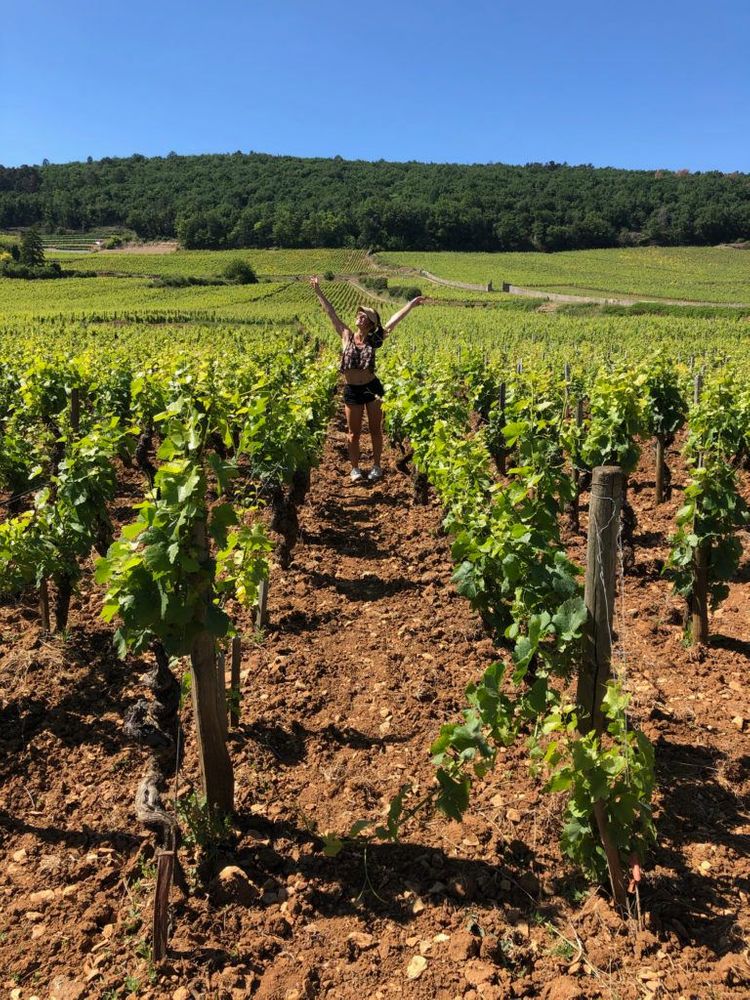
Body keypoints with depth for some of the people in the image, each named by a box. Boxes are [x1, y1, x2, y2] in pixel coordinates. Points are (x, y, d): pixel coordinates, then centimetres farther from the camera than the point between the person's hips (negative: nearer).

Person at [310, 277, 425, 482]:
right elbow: (331, 313, 1)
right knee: (354, 432, 9)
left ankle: (376, 467, 23)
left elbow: (394, 319, -6)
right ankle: (355, 468, 23)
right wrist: (318, 292, 1)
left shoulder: (374, 340, -3)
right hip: (351, 391, 1)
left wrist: (412, 303, -9)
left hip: (372, 388, -1)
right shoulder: (346, 336, -1)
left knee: (376, 430, 9)